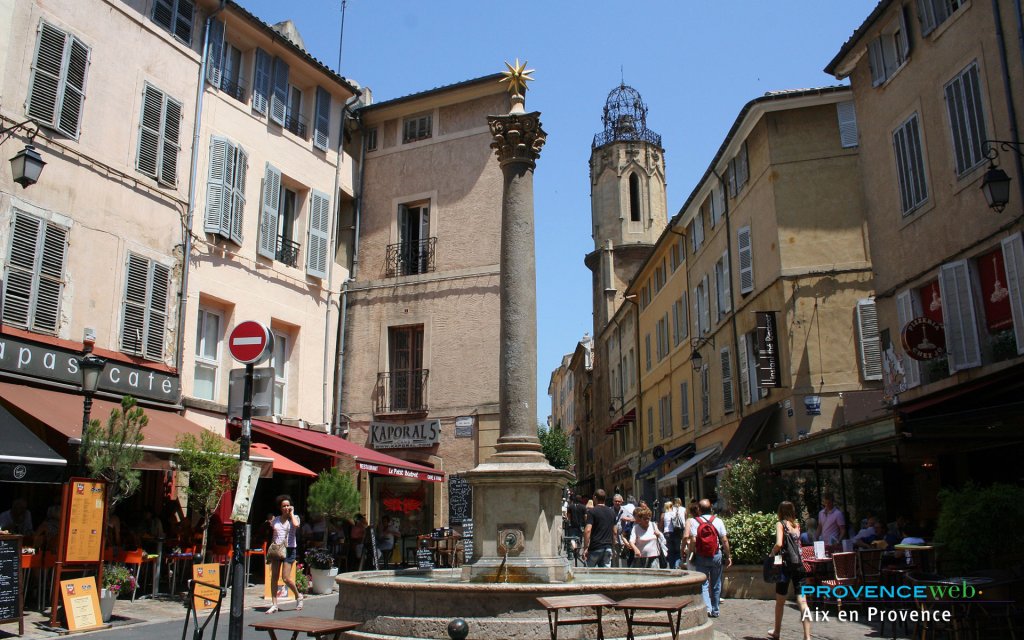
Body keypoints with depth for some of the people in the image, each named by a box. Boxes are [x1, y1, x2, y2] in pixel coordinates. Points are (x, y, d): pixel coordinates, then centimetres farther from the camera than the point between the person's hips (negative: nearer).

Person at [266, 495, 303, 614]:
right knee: (274, 577, 0)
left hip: (289, 549, -4)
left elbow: (296, 525, -22)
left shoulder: (294, 517, 2)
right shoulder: (276, 520, 12)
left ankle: (298, 595, 16)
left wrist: (291, 513, -9)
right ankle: (274, 604, 6)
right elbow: (273, 536, 19)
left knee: (286, 578, -9)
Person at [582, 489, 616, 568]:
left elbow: (588, 530, -17)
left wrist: (585, 548, -14)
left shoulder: (592, 512, -8)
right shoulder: (612, 512, 11)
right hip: (608, 548, 5)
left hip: (595, 548, -5)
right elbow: (614, 532, 16)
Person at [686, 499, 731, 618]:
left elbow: (693, 541, -13)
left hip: (701, 557, -2)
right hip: (716, 556, 2)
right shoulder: (718, 521, -1)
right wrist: (728, 556, 6)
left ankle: (707, 608, -14)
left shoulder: (695, 522, -5)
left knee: (703, 583, 2)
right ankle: (715, 610, 19)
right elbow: (724, 540, -1)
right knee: (716, 584, 13)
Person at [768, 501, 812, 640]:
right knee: (802, 601, 0)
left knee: (780, 600, 12)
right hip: (799, 564, 4)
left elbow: (779, 544, -18)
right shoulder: (796, 525, 12)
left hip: (786, 564, -4)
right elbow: (798, 544, 12)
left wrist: (772, 552, -1)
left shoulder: (780, 524, -5)